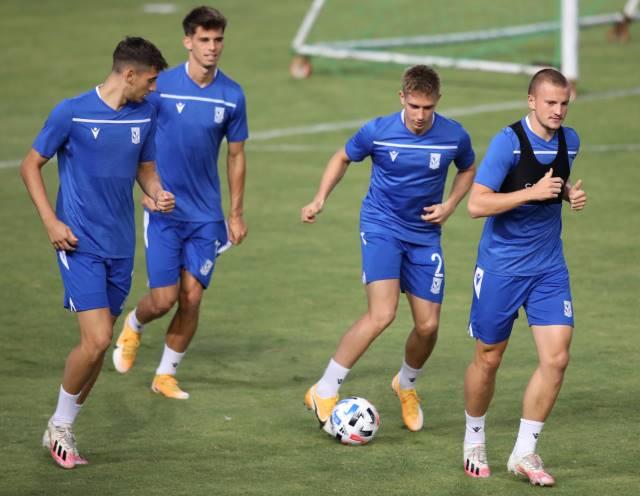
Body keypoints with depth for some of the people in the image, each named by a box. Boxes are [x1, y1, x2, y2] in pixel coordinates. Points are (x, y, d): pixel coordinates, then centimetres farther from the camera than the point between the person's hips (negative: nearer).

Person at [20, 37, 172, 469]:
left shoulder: (145, 116, 5)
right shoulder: (72, 112, -10)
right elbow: (31, 166, -2)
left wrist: (158, 194, -3)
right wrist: (51, 222, -11)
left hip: (121, 246, 6)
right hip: (80, 243, -6)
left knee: (99, 345, 8)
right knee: (97, 340, -15)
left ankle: (62, 432, 23)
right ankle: (61, 424, 7)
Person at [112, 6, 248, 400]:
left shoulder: (232, 95, -1)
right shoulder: (161, 86, -9)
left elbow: (236, 156, 9)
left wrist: (236, 213, 9)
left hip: (207, 215, 2)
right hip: (164, 210, -2)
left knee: (192, 298, -1)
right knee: (164, 298, -8)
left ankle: (166, 375, 17)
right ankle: (133, 326, 27)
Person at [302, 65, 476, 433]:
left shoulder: (455, 137, -9)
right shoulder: (378, 132, -13)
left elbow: (468, 170, 13)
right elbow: (343, 158, 6)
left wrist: (449, 206, -3)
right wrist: (320, 199, -6)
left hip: (425, 234, 3)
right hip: (381, 227, -3)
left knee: (428, 325, 2)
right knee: (382, 314, -22)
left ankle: (406, 385, 35)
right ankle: (325, 392, -11)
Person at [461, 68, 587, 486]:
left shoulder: (570, 141, 3)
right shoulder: (508, 142, -16)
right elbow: (477, 204, -21)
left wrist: (570, 194, 0)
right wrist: (533, 192, -28)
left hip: (549, 266, 5)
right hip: (501, 266, -5)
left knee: (556, 358, -7)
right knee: (489, 359, 7)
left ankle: (525, 452, 3)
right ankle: (474, 443, 30)